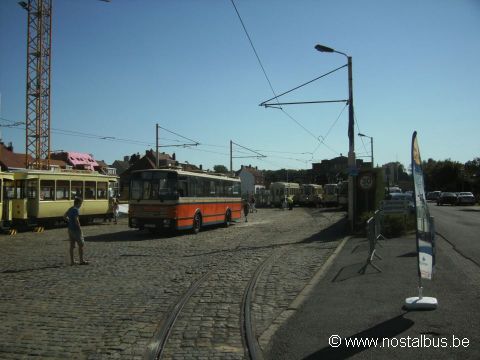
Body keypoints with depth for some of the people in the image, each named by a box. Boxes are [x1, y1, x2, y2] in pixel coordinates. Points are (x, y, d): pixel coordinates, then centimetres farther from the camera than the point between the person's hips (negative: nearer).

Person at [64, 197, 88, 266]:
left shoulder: (70, 209, 11)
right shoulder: (76, 210, -16)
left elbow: (65, 216, 22)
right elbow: (76, 220, -25)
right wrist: (79, 228, -18)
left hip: (70, 229, 9)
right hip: (76, 229, -9)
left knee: (72, 245, 11)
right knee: (81, 245, 1)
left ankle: (72, 261, 16)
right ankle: (82, 260, 4)